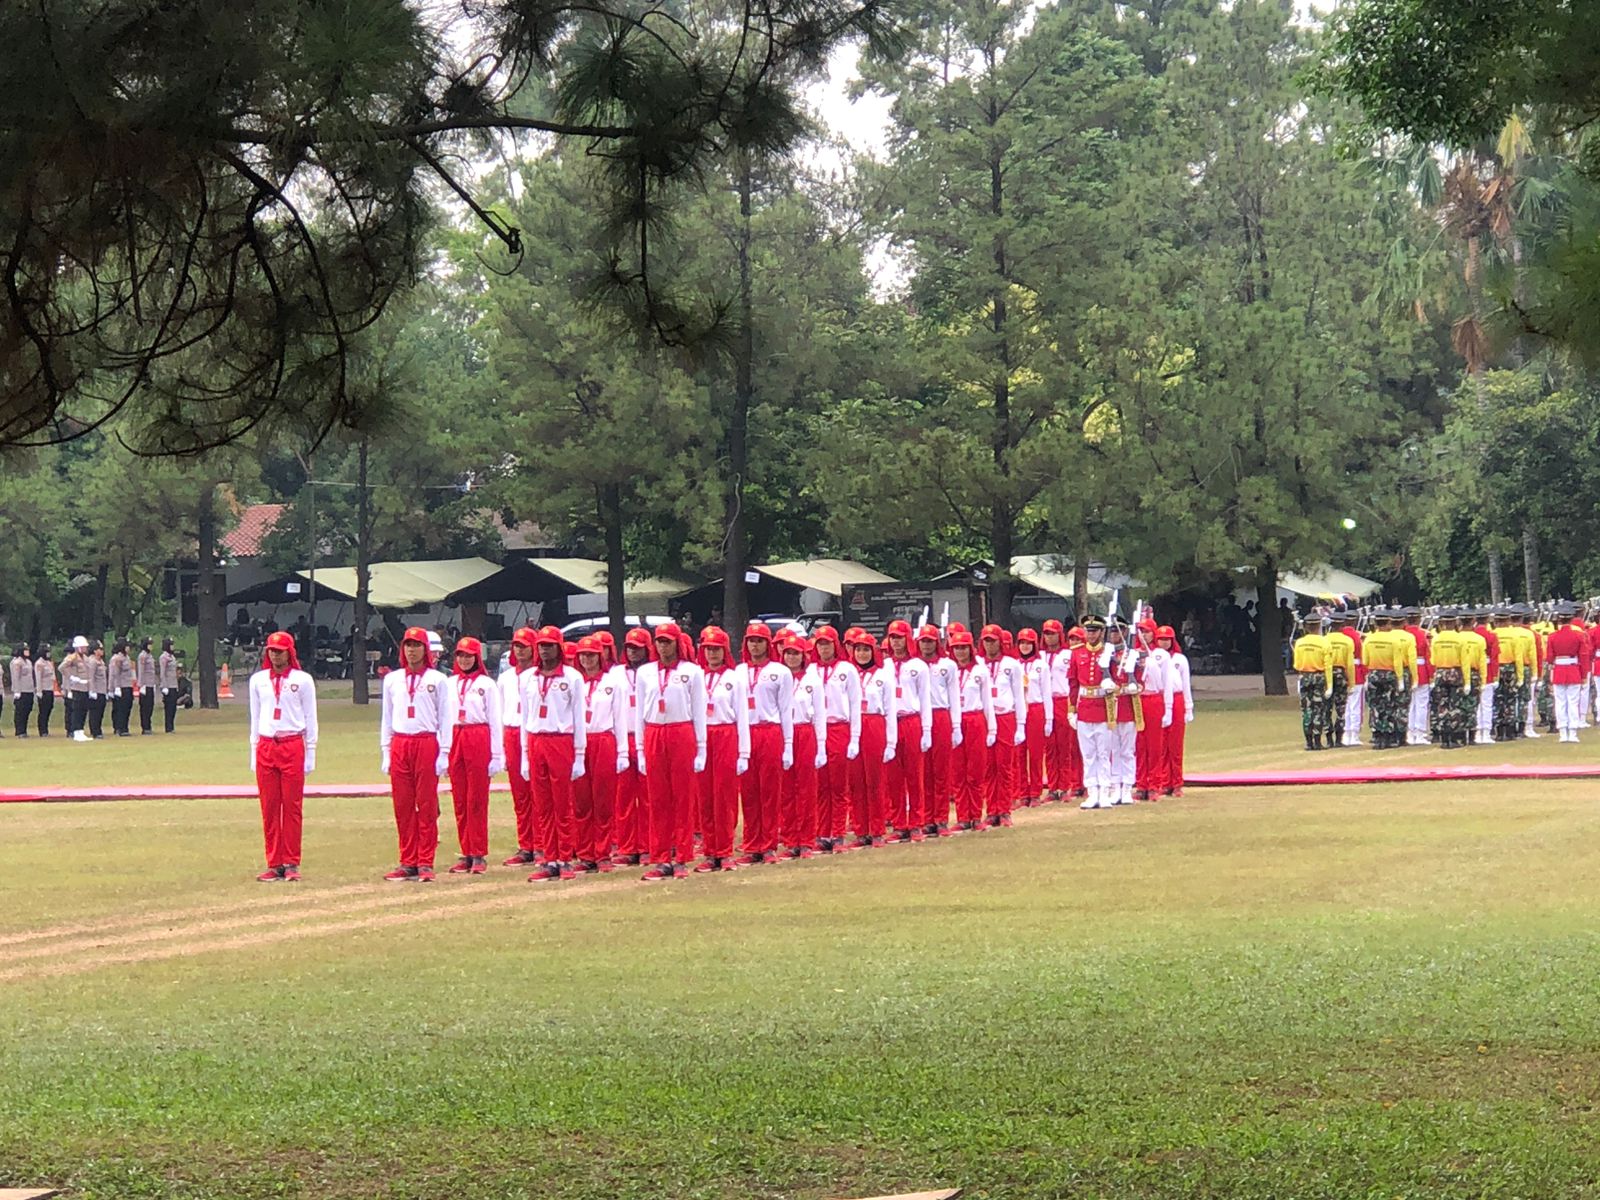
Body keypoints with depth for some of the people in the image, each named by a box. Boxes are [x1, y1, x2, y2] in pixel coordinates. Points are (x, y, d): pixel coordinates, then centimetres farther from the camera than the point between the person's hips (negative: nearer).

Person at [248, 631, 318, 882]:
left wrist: (310, 754, 0)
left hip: (293, 746, -3)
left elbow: (310, 719, 4)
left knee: (292, 806, -2)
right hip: (266, 746, 3)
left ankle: (291, 864, 3)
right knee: (269, 807, 1)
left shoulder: (303, 680, 2)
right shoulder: (258, 680, 11)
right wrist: (254, 752, 12)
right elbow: (255, 718, 16)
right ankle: (274, 864, 5)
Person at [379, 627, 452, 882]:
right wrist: (386, 751, 9)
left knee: (427, 805, -2)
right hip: (399, 745, 3)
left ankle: (425, 863, 1)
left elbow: (445, 718, 2)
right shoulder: (392, 680, 12)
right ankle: (408, 863, 8)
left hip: (427, 744, -3)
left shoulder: (437, 680, 3)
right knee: (402, 806, 3)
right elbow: (387, 718, 16)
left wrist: (444, 753, -4)